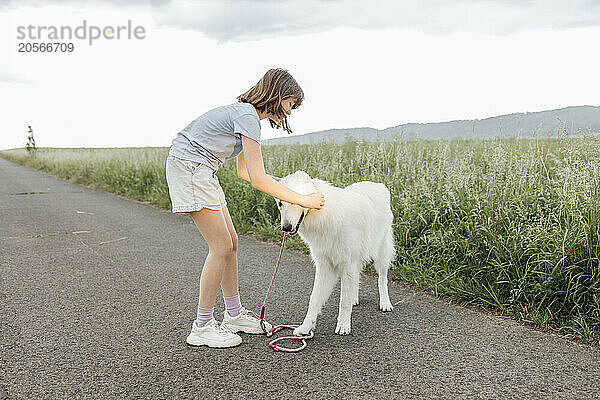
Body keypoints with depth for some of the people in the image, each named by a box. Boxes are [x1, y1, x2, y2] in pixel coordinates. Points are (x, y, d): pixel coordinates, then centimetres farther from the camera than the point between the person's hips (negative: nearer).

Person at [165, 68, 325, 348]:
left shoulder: (246, 113, 14)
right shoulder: (248, 117, -18)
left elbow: (244, 171, 19)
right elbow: (258, 179, -22)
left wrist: (282, 185, 11)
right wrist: (302, 199, -17)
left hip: (201, 170, 10)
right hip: (188, 167, -10)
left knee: (230, 242, 9)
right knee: (221, 245, -10)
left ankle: (234, 315, 20)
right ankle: (202, 327, 0)